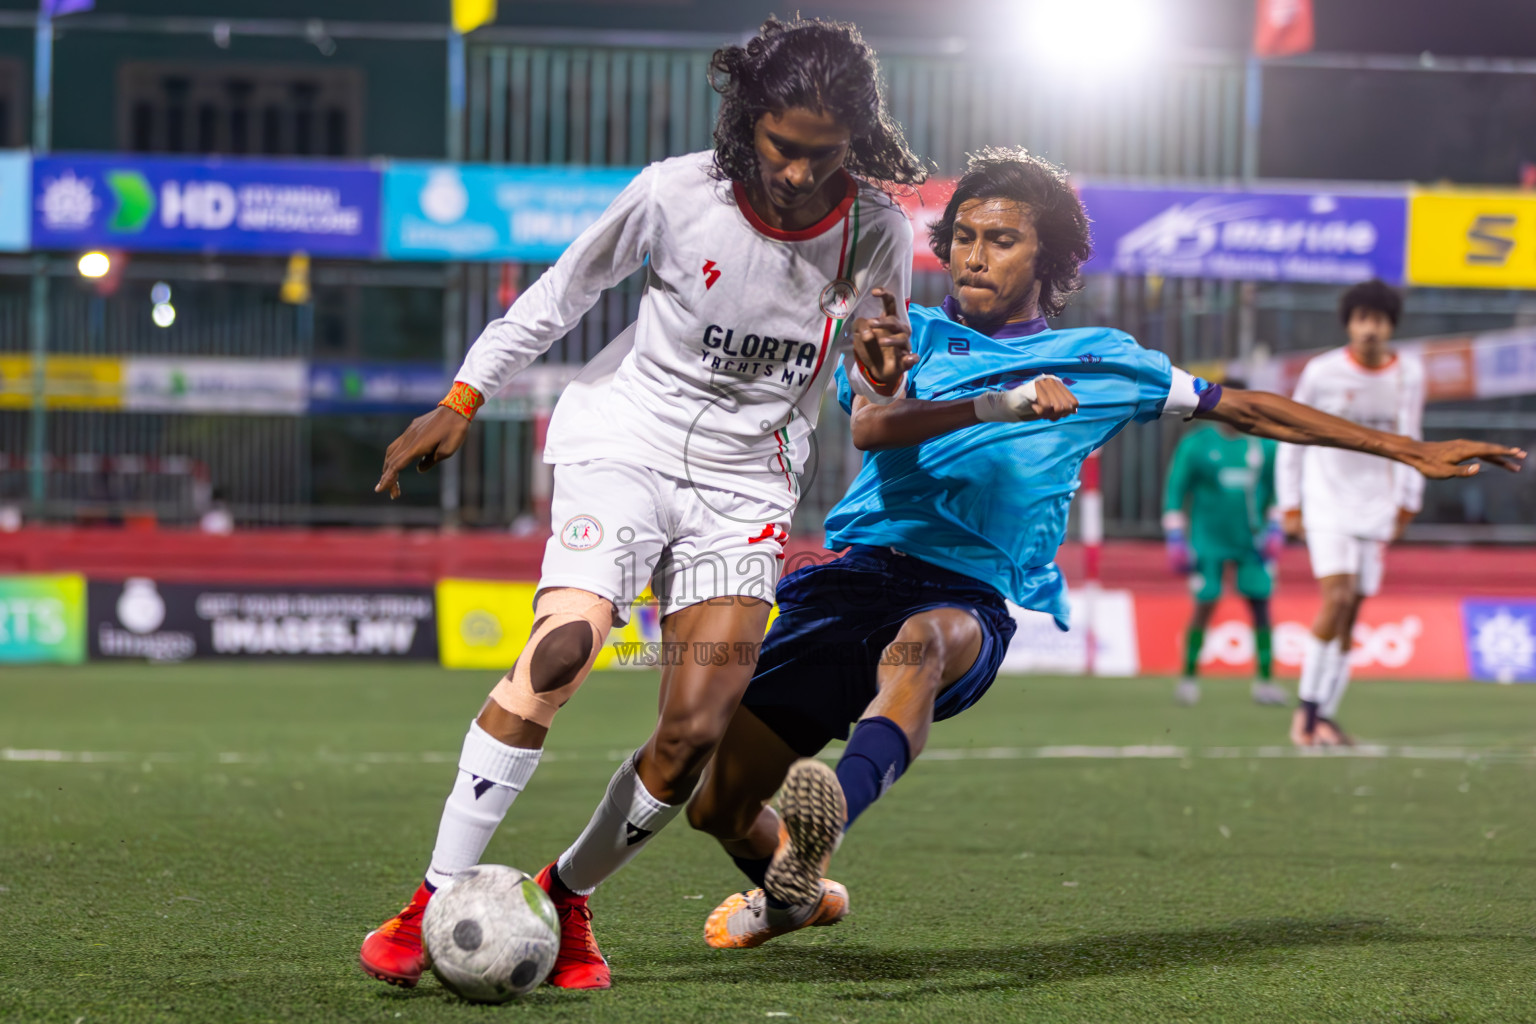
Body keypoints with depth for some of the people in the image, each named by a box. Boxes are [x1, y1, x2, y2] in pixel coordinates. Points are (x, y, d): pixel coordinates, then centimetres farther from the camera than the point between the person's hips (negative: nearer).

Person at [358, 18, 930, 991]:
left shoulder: (877, 233, -7)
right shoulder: (676, 194, -14)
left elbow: (881, 408, 5)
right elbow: (560, 294, 2)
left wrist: (885, 376, -19)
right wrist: (461, 402, 3)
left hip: (746, 483, 3)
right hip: (625, 441, -2)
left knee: (696, 735, -12)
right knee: (565, 645, -27)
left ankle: (568, 898, 13)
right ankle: (435, 903, -23)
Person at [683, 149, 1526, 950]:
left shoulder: (1098, 362, 16)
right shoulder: (911, 333, 15)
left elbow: (1240, 407, 23)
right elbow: (870, 426, -6)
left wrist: (1410, 450, 22)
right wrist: (1001, 404, -21)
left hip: (970, 599, -2)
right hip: (855, 573, 2)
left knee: (921, 642, -41)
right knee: (718, 803, -1)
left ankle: (833, 809, -67)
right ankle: (795, 892, 33)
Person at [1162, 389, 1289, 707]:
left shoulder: (1264, 445, 5)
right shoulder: (1194, 445, -4)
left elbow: (1276, 490, 14)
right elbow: (1174, 490, -1)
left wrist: (1274, 529, 5)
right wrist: (1175, 537, -6)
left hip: (1252, 541, 3)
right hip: (1208, 538, -3)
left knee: (1261, 605, -3)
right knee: (1205, 606, -5)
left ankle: (1265, 681, 2)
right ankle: (1188, 678, 9)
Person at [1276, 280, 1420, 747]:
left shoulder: (1409, 374, 3)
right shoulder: (1321, 372, -6)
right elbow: (1292, 435, 3)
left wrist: (1407, 503, 9)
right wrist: (1290, 505, 1)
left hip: (1376, 511, 3)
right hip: (1326, 504, -3)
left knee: (1349, 617, 2)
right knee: (1336, 598, -19)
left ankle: (1324, 716, 10)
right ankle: (1307, 705, -7)